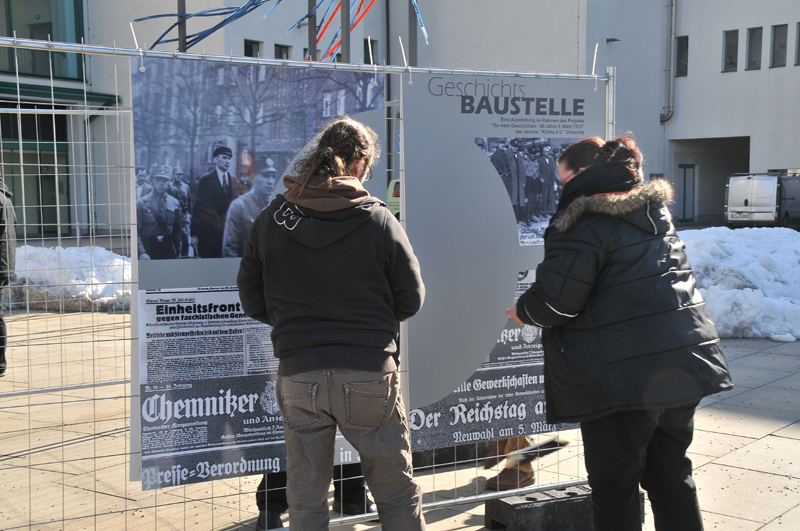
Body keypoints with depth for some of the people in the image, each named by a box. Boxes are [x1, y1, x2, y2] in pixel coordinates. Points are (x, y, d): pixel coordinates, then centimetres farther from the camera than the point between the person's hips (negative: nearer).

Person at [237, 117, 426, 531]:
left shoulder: (270, 221, 1)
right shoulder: (378, 220, -6)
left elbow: (252, 302, 6)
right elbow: (411, 300, 1)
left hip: (298, 375, 2)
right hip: (370, 371, -2)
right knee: (397, 493, 13)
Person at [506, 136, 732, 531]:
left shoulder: (582, 224, -13)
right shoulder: (655, 213, 15)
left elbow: (555, 300, -16)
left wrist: (523, 311, 6)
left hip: (624, 376, -8)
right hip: (684, 363, 8)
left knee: (614, 487, 3)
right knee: (671, 474, 19)